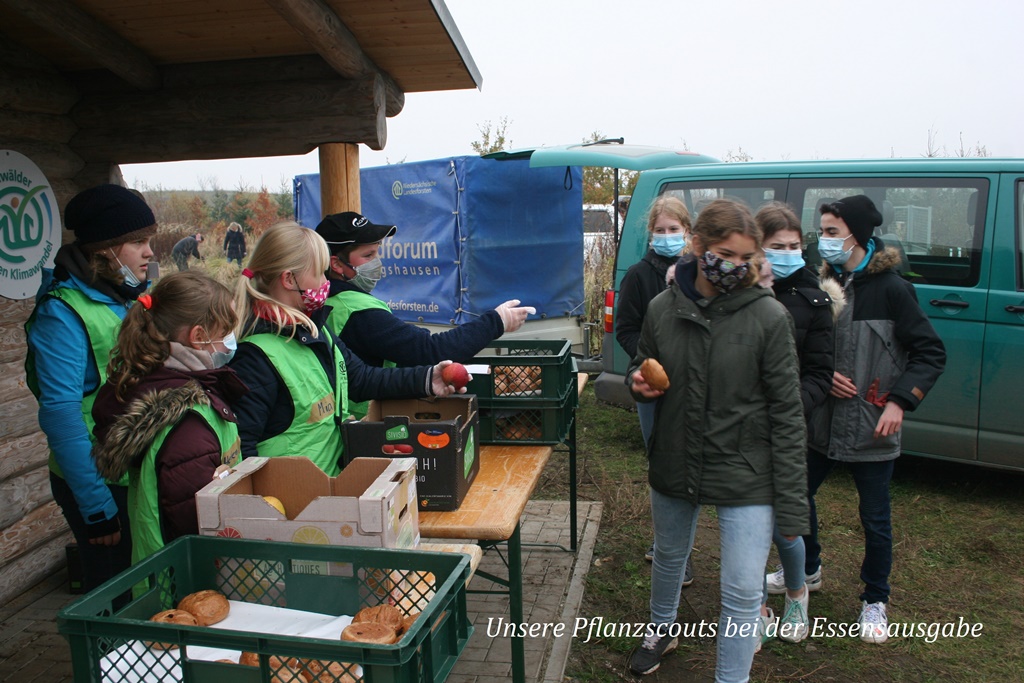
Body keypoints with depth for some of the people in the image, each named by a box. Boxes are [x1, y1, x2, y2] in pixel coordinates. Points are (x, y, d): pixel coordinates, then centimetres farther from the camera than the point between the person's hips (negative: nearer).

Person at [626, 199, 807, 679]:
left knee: (742, 594, 0)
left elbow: (786, 413, -12)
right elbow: (640, 370, 12)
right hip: (673, 464, 4)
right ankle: (662, 628, 55)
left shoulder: (768, 316, -14)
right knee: (669, 557, 26)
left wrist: (792, 502, -13)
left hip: (745, 475, -3)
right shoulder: (663, 308, -5)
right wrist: (638, 383, -14)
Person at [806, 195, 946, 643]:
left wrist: (899, 402, -18)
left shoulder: (891, 290, -12)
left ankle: (875, 601, 30)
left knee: (875, 520, 8)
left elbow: (931, 353, -9)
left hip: (871, 429, -5)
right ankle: (808, 568, 42)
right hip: (822, 421, 5)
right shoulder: (823, 285, 2)